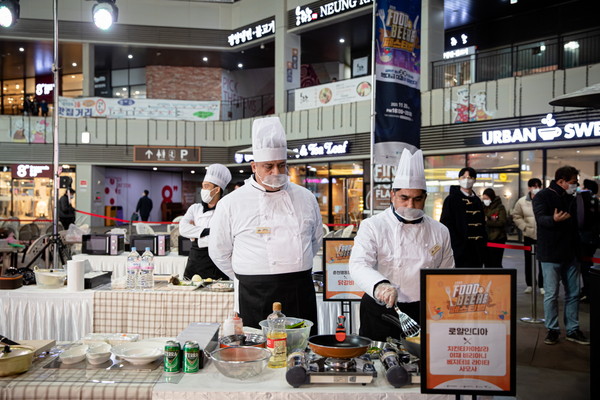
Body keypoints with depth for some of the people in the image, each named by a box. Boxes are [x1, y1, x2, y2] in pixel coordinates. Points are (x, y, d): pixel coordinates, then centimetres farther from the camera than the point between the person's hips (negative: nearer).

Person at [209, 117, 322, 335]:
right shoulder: (231, 203, -2)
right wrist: (249, 278, 9)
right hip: (256, 298, -2)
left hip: (301, 293, 3)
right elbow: (219, 251, 6)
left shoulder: (306, 198, 8)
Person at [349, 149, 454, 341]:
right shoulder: (372, 226, -5)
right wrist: (380, 285, -38)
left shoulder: (440, 231, 6)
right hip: (380, 313, -2)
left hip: (423, 314, 3)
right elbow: (359, 265, -18)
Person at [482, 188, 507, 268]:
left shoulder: (500, 207, -6)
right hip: (486, 239, 6)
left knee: (496, 264, -3)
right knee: (487, 263, 9)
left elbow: (502, 222, -15)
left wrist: (487, 222, -19)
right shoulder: (484, 207, 10)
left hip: (497, 239, -5)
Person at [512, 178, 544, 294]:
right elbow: (516, 216, 5)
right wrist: (524, 227, -4)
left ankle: (542, 285, 15)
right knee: (528, 261, 11)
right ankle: (529, 285, 23)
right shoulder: (522, 201, -1)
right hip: (529, 235, 2)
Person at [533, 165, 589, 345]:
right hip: (551, 254, -7)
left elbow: (576, 222, 22)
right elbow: (540, 218, -22)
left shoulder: (570, 198, 14)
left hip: (570, 254, 7)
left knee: (573, 293, 10)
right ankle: (552, 329, 11)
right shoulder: (543, 196, -7)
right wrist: (554, 219, -43)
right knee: (551, 294, -1)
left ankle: (572, 330, 20)